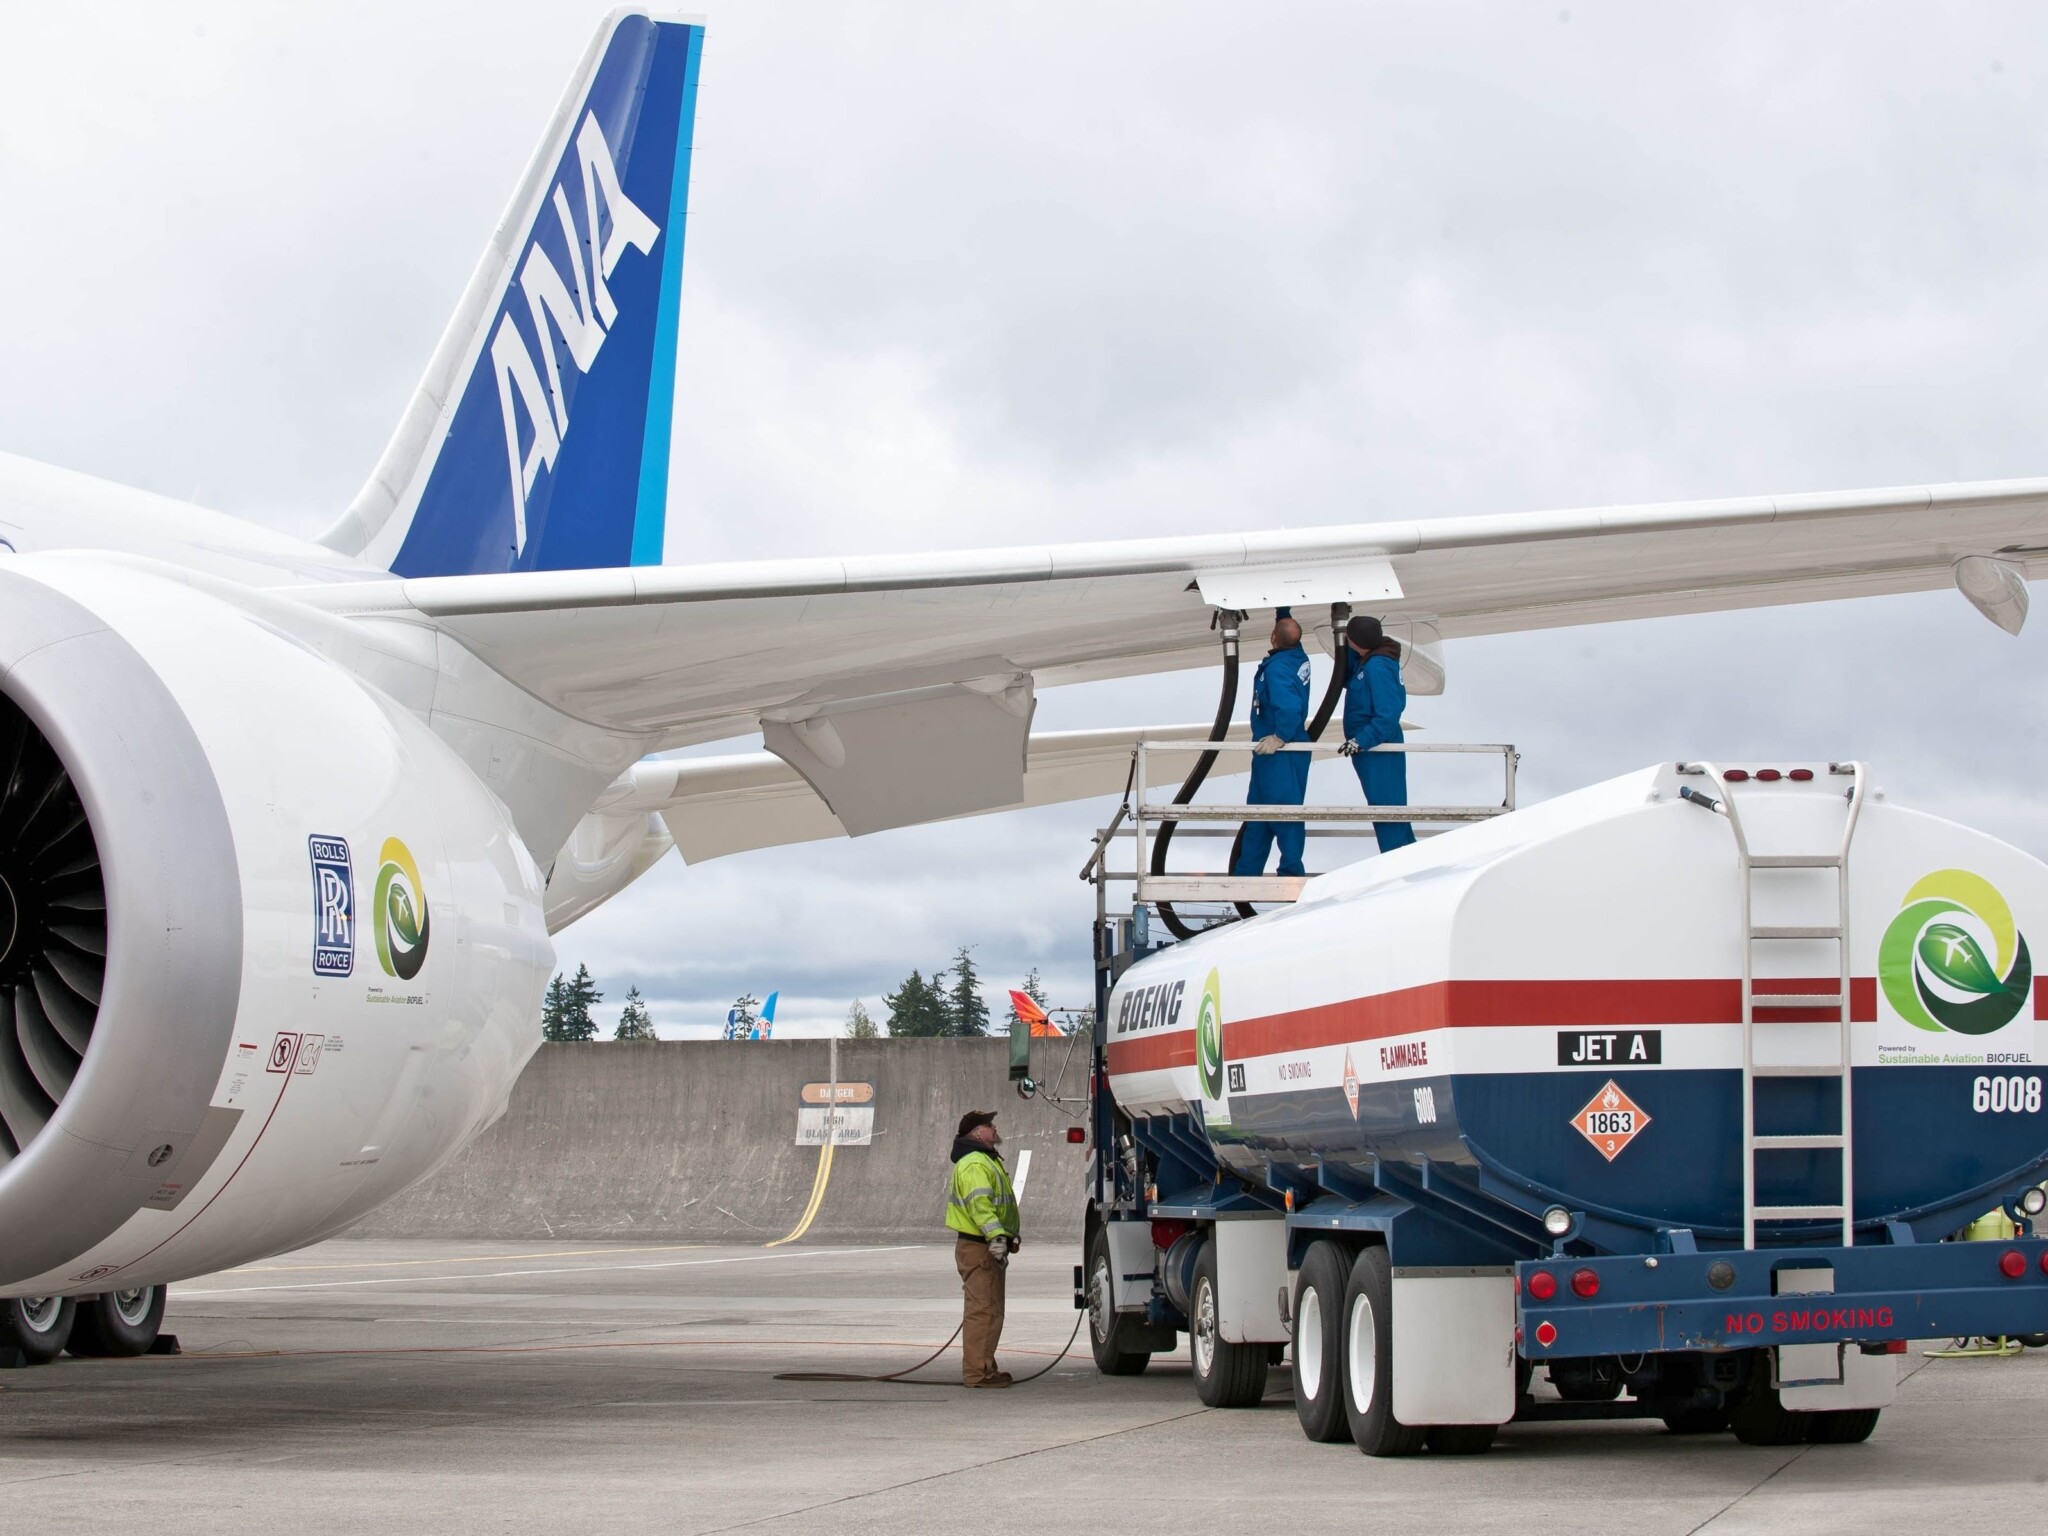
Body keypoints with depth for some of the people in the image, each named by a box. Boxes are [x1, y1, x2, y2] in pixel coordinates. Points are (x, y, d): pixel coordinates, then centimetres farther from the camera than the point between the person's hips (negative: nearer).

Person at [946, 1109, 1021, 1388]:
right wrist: (996, 1237, -39)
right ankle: (977, 1372, -13)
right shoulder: (974, 1165, -16)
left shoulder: (986, 1160, 21)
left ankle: (984, 1368, 24)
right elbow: (980, 1204, -29)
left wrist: (1008, 1236, 35)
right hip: (978, 1247, -11)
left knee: (989, 1310, 17)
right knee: (984, 1310, -12)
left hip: (988, 1248, 11)